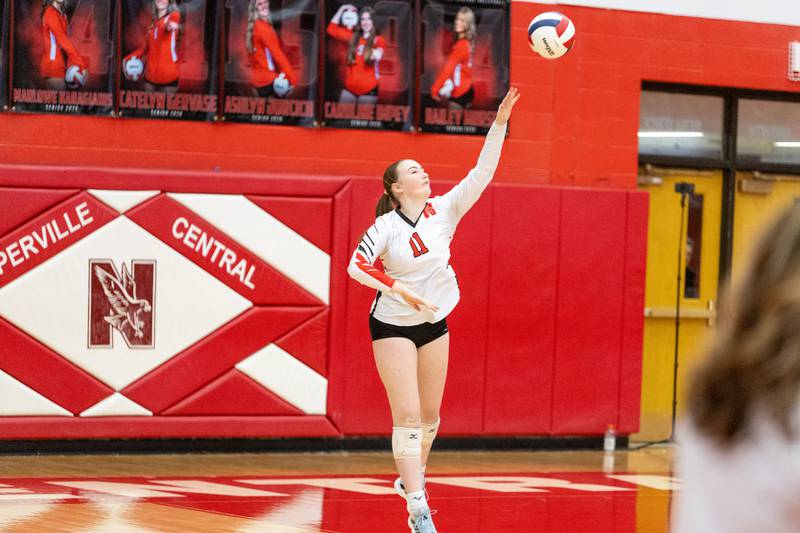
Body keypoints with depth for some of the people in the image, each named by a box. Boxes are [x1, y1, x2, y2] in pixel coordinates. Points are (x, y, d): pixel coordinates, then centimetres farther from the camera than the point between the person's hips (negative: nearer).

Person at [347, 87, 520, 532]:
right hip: (393, 325, -5)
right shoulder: (386, 227, -15)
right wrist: (400, 290, -35)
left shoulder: (444, 211, -5)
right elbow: (357, 265, -24)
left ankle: (411, 477, 37)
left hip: (435, 323, 5)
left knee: (430, 415, 13)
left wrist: (500, 122, -22)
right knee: (407, 416, -10)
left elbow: (482, 173, -13)